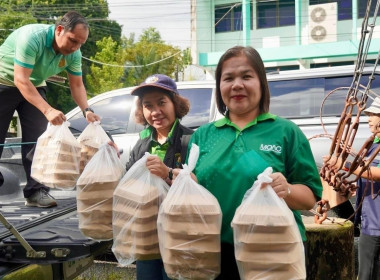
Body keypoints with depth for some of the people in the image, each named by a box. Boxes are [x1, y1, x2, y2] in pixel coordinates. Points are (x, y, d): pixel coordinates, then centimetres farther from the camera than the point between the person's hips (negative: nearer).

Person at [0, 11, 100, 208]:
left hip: (34, 86, 5)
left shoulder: (73, 54, -14)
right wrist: (47, 110, -47)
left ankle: (36, 191, -2)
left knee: (36, 139, -5)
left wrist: (86, 110, -24)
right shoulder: (32, 37, -35)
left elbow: (77, 85, -4)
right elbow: (21, 80, -38)